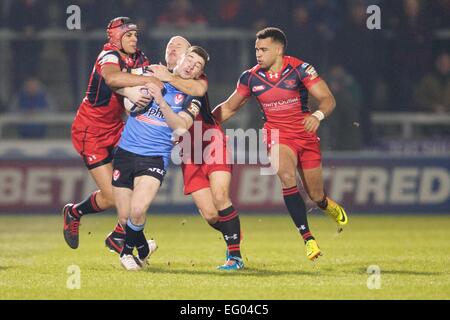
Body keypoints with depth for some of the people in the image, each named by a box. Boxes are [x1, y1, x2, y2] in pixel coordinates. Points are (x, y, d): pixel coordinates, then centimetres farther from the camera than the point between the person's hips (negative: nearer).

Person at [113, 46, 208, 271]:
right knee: (125, 215, 0)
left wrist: (160, 100, -23)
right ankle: (143, 250, 30)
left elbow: (181, 126, -13)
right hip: (126, 151, 2)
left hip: (155, 157, -2)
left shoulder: (192, 98, 5)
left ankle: (128, 250, 6)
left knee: (137, 210, -23)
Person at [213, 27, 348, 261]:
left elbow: (327, 99, -14)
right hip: (277, 135, 1)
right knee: (287, 177, -29)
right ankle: (308, 239, -24)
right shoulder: (251, 77, -3)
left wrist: (318, 115, -36)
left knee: (316, 196, 5)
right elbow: (229, 107, 10)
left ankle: (328, 206, 47)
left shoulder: (300, 69, -12)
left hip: (305, 134, -1)